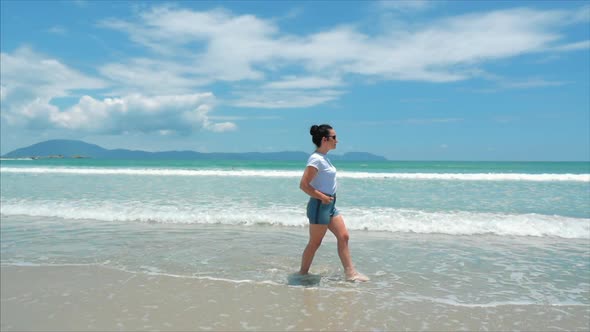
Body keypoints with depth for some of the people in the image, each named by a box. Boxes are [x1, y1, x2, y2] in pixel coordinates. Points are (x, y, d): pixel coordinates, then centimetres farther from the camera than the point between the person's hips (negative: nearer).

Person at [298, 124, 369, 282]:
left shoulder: (324, 158, 11)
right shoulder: (316, 159, -18)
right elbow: (303, 184, -23)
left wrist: (329, 198, 12)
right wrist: (322, 197, -19)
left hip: (330, 205, 10)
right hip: (320, 206, -9)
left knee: (343, 236, 8)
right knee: (315, 243, 2)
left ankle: (350, 273, 14)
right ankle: (303, 273, 18)